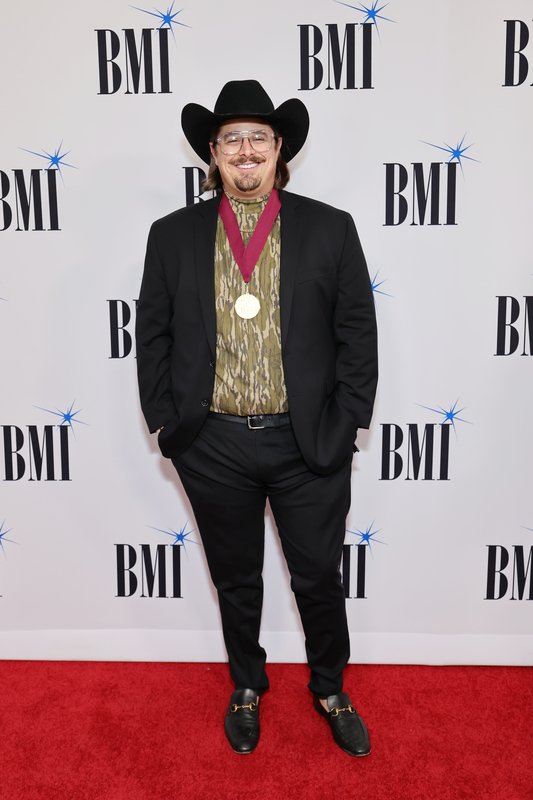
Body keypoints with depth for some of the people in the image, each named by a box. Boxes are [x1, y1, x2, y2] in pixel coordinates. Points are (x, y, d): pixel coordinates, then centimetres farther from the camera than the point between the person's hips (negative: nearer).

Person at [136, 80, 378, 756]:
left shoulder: (329, 229, 0)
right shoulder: (173, 236, 3)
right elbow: (152, 337, 5)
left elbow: (358, 335, 0)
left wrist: (346, 425, -5)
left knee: (319, 580, 14)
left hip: (309, 446, 0)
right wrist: (165, 423, -1)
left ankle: (330, 689, 42)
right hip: (212, 448, 1)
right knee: (236, 580, 18)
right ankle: (247, 687, 44)